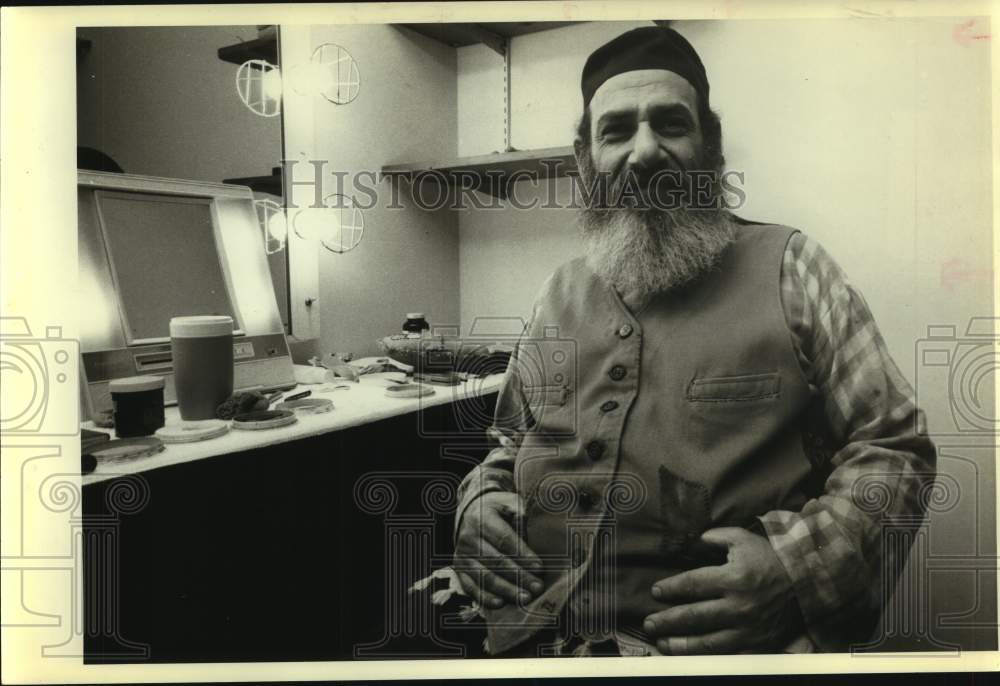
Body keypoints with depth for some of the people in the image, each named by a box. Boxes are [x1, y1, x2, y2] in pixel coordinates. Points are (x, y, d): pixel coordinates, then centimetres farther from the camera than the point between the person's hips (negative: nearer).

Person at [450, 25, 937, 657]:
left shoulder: (789, 268, 0)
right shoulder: (559, 295, 12)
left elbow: (893, 448, 1)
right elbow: (510, 440, 22)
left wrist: (799, 563, -16)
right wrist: (479, 501, 1)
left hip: (726, 643, -3)